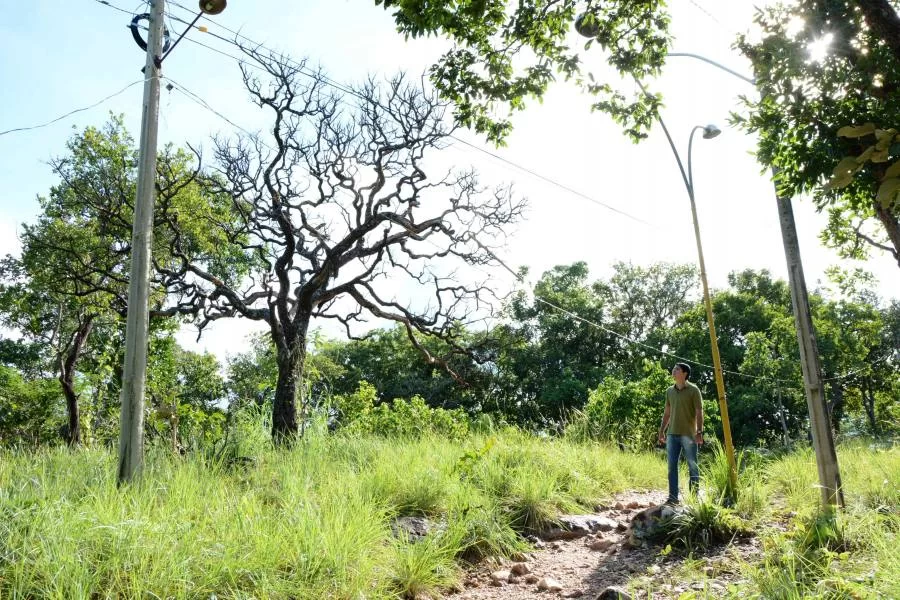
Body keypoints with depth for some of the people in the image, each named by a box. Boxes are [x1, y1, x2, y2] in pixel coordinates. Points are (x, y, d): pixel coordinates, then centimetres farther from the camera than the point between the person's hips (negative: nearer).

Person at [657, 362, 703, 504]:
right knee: (672, 466, 4)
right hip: (672, 434, 5)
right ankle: (673, 497, 8)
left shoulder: (693, 390, -3)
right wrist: (662, 430, 12)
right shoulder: (669, 391, 12)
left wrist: (699, 432, -14)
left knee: (692, 466, 3)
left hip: (688, 434, -5)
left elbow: (699, 412, -7)